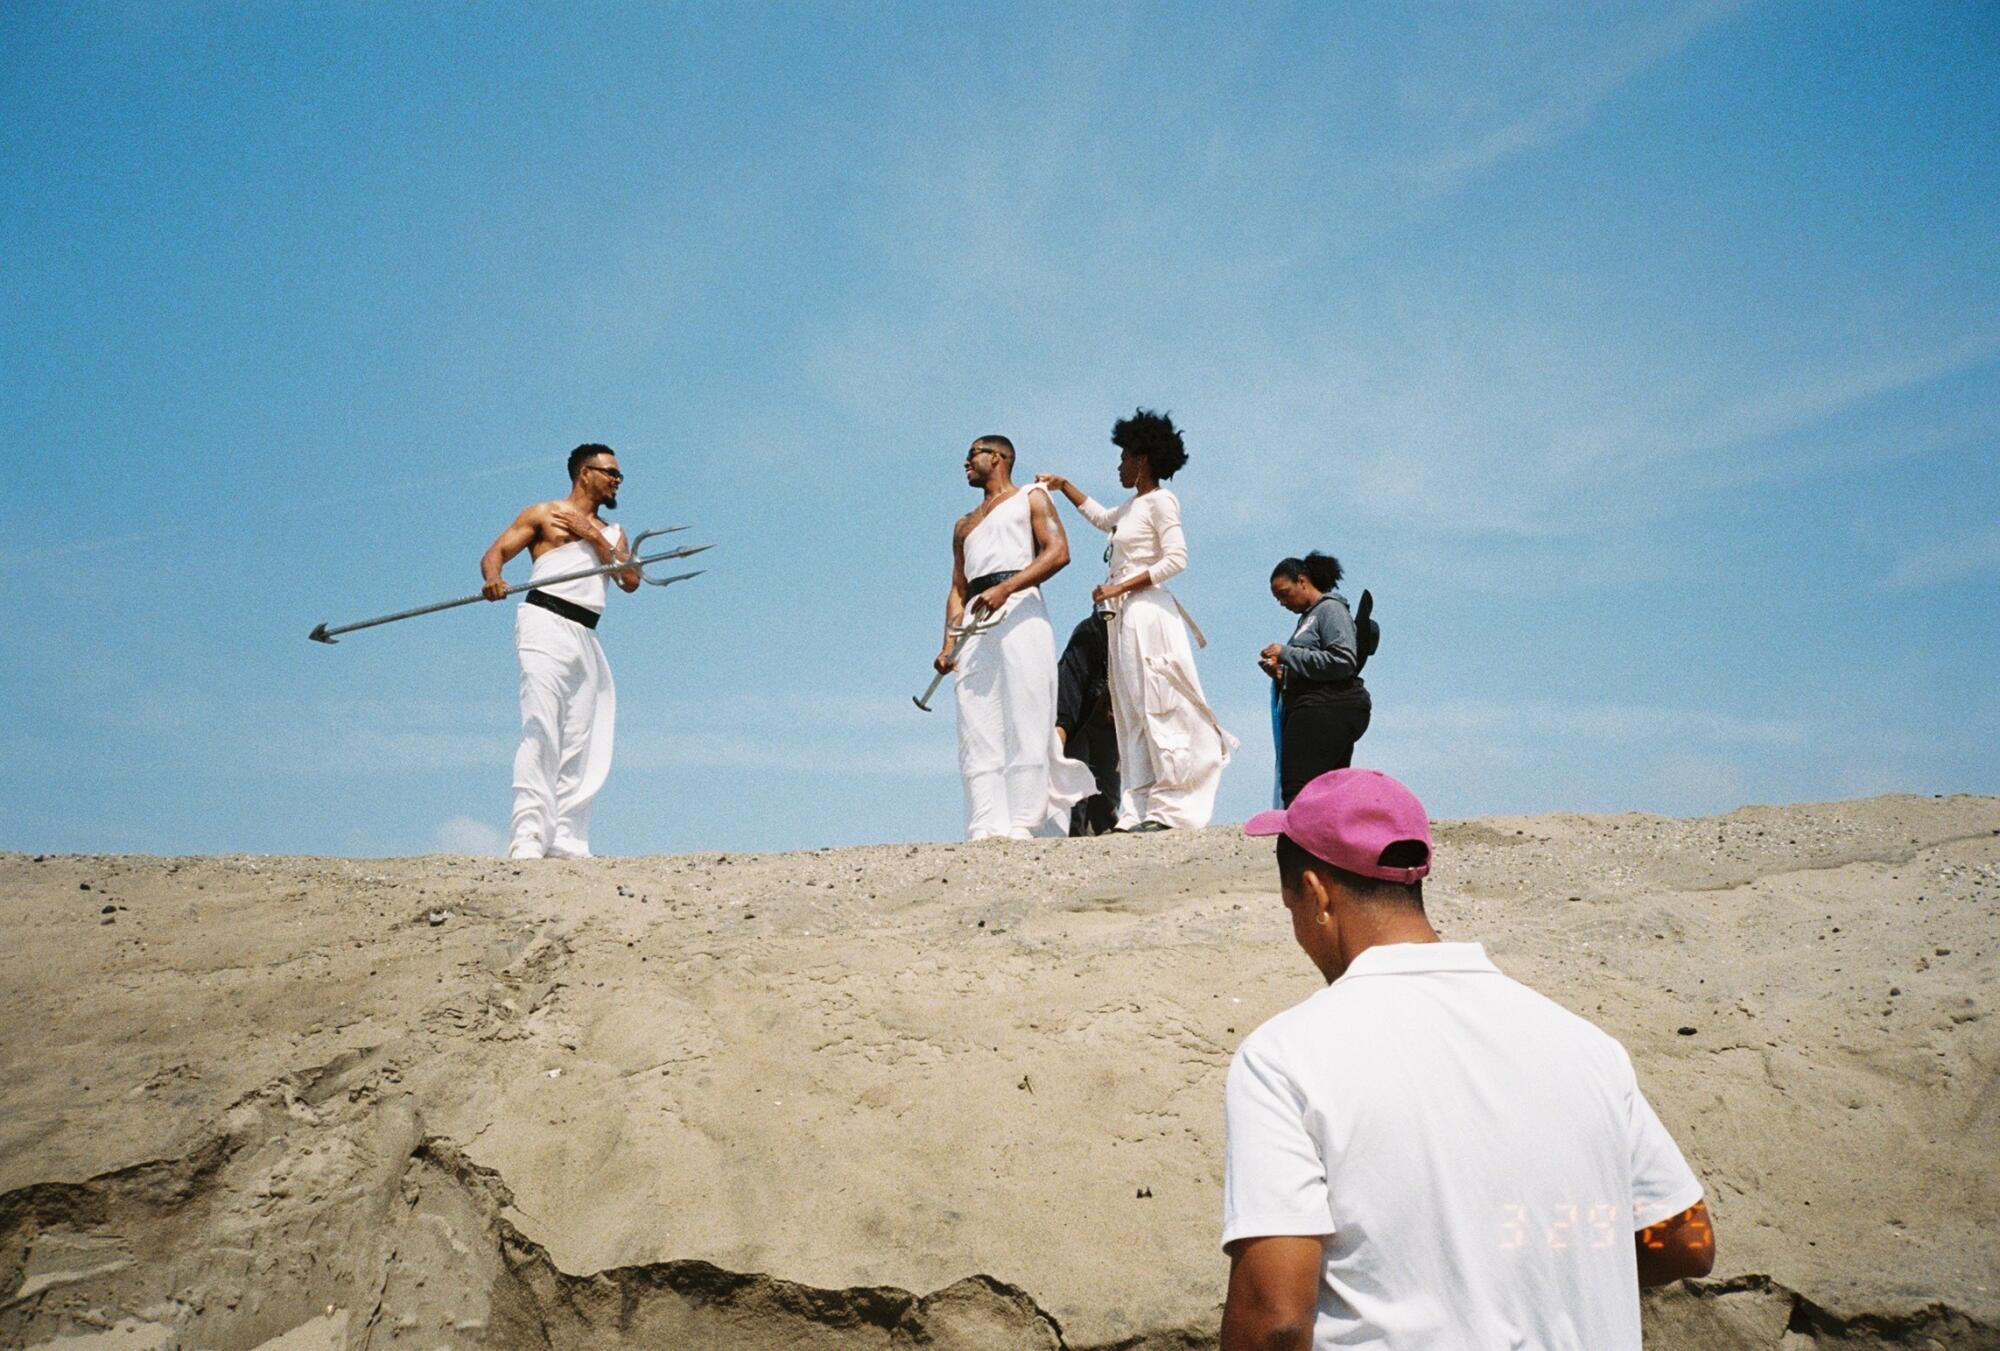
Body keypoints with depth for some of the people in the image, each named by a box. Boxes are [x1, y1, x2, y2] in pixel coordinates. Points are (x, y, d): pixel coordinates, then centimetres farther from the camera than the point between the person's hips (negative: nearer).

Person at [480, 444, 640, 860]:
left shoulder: (611, 533, 26)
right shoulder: (543, 514, 12)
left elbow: (630, 580, 11)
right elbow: (495, 553, 2)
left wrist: (593, 536, 1)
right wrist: (493, 578, -21)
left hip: (586, 638, 6)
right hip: (546, 622, -6)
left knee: (581, 744, -1)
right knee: (542, 728, -17)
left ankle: (566, 841, -1)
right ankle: (528, 837, -23)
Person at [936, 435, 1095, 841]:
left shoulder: (1031, 497, 14)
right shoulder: (964, 525, 31)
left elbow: (1059, 552, -2)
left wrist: (1005, 588, -15)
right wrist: (949, 645, 6)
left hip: (1018, 609, -5)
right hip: (976, 626, 6)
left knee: (1023, 719, -12)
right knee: (977, 730, -6)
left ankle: (1022, 822, -15)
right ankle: (988, 826, -10)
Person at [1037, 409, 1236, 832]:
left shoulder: (1159, 500, -6)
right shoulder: (1134, 505, 20)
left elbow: (1176, 558, -16)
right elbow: (1101, 517, 41)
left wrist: (1121, 587, -17)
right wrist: (1063, 486, 39)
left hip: (1147, 612, -9)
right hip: (1126, 617, 9)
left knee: (1155, 707, -11)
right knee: (1132, 713, 4)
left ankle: (1166, 808, -12)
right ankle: (1139, 810, 2)